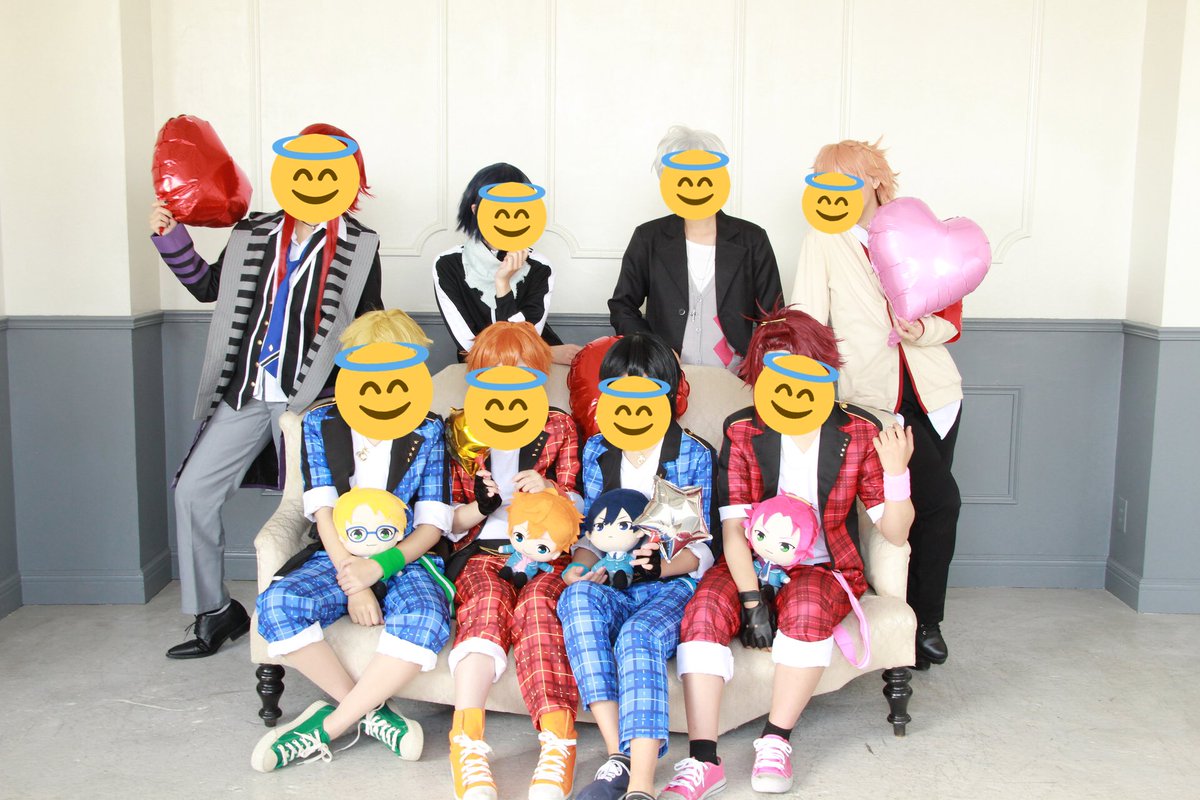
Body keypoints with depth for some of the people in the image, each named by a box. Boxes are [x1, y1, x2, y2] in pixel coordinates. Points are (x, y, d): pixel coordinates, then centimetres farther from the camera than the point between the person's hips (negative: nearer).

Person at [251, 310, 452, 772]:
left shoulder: (428, 431, 6)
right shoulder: (321, 425, 9)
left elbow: (431, 524, 2)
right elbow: (324, 513, 0)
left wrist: (379, 566, -16)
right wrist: (353, 582, -14)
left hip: (406, 559, -1)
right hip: (339, 557, 2)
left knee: (425, 620, -35)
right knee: (277, 605, -29)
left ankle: (328, 725, -19)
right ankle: (368, 710, -14)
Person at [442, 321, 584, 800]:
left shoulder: (559, 427, 20)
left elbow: (576, 510, 16)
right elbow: (447, 520, 16)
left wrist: (550, 491, -7)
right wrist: (480, 506, -7)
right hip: (482, 552, 0)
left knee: (535, 602, -35)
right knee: (488, 600, -36)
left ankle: (557, 742, -47)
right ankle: (468, 744, -48)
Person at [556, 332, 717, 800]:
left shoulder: (695, 455, 4)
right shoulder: (596, 452, 14)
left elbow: (703, 548, 1)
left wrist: (661, 565, -20)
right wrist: (583, 565, -9)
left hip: (671, 584, -3)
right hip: (612, 584, 3)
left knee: (638, 635, -36)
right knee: (577, 597, -33)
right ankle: (618, 757, -36)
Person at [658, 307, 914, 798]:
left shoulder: (859, 434, -1)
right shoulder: (742, 430, 0)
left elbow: (895, 533, -1)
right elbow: (733, 526, -7)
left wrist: (896, 472, -20)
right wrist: (752, 601, -18)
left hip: (822, 568, 0)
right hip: (751, 565, 1)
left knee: (807, 607, -35)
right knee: (705, 609, -30)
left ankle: (775, 740, -18)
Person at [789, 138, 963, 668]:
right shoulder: (823, 242, 3)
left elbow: (952, 312, 10)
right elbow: (806, 321, -4)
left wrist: (924, 328, -11)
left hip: (931, 388, 4)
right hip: (873, 395, -3)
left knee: (920, 509, 5)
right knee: (941, 500, -14)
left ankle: (923, 619, 23)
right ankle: (923, 619, 4)